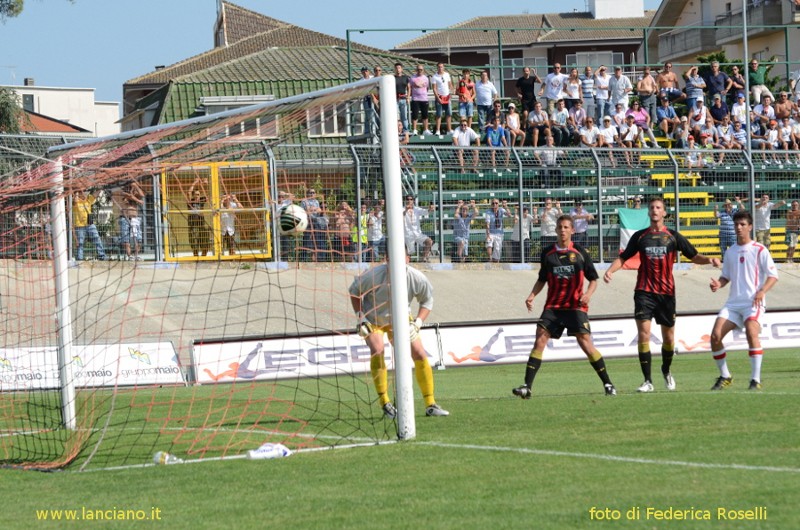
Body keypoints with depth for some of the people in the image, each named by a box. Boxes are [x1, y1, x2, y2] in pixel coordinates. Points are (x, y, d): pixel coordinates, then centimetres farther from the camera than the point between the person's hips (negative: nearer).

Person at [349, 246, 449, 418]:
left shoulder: (417, 279, -22)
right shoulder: (374, 276, -29)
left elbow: (427, 300, -2)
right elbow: (354, 291, -9)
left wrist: (417, 323, -15)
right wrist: (360, 317, -15)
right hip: (373, 318, -3)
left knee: (419, 354, -7)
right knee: (377, 350, -27)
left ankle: (430, 405, 5)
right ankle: (385, 403, -17)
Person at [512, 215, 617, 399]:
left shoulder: (580, 252, 1)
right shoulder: (547, 253, 8)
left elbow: (593, 279, 6)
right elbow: (542, 280, 20)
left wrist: (588, 294, -14)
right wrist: (532, 295, 4)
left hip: (575, 306, -3)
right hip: (553, 306, 3)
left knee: (585, 342, -12)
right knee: (540, 340, -10)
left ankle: (608, 384, -1)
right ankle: (527, 387, -10)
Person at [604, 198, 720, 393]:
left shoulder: (673, 236, 5)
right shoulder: (640, 236, 7)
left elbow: (694, 256, 8)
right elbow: (623, 257, 12)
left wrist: (708, 259, -12)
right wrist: (610, 270, -7)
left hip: (666, 292, 1)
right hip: (644, 291, -1)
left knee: (668, 338, 8)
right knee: (643, 333, -14)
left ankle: (666, 370, 36)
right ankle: (648, 381, -10)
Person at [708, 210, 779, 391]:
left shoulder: (759, 250, -2)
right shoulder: (730, 252, 14)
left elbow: (773, 275, -4)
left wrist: (762, 291, -22)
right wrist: (718, 284, -3)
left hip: (753, 302, -5)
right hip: (733, 302, 5)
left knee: (751, 332, -29)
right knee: (715, 336, -8)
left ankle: (756, 380, -24)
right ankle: (725, 377, 11)